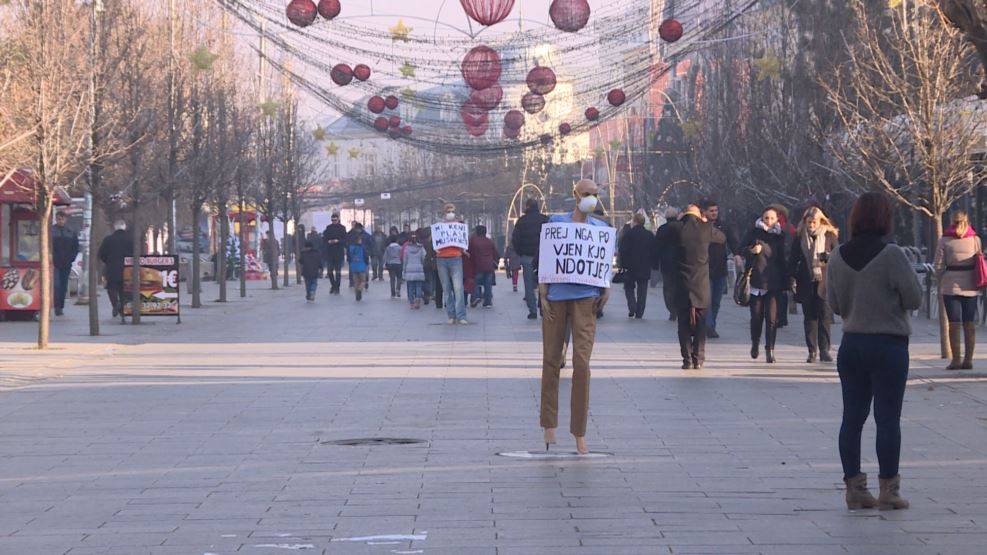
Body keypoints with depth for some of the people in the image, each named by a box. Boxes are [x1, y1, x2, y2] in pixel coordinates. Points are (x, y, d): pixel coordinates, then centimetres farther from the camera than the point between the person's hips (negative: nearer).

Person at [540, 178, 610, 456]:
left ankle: (579, 432, -5)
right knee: (551, 360, 4)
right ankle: (549, 424, 19)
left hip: (586, 297, 0)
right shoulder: (556, 222, 9)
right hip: (556, 297, 0)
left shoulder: (600, 228, 13)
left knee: (582, 362, -10)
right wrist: (542, 289, 0)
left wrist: (606, 289, 1)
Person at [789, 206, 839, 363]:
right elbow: (793, 258, 11)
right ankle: (812, 351, 9)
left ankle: (824, 350, -1)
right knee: (809, 317, 4)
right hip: (806, 282, 2)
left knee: (824, 316, -6)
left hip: (824, 281, -2)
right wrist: (792, 277, 3)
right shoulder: (800, 237, 7)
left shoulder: (830, 235, 2)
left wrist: (829, 257, -15)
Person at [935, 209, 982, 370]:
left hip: (951, 285, -2)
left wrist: (941, 283, 11)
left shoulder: (944, 240, -2)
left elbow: (939, 266, -3)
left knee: (954, 324, 0)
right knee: (970, 324, 6)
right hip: (970, 286, 2)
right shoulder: (975, 239, 3)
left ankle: (956, 359, -3)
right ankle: (968, 359, 5)